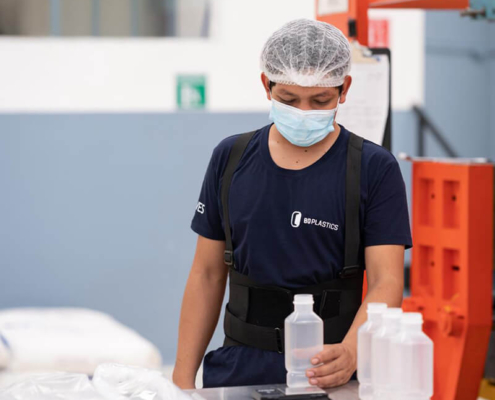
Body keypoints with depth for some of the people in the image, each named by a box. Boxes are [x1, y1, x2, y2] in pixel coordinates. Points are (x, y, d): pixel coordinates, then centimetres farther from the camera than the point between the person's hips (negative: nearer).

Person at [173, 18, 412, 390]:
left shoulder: (375, 169, -7)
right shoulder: (231, 158, 3)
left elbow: (386, 281, -14)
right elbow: (208, 274, 7)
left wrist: (350, 353, -33)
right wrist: (183, 378, 2)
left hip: (328, 375, -3)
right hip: (240, 371, 3)